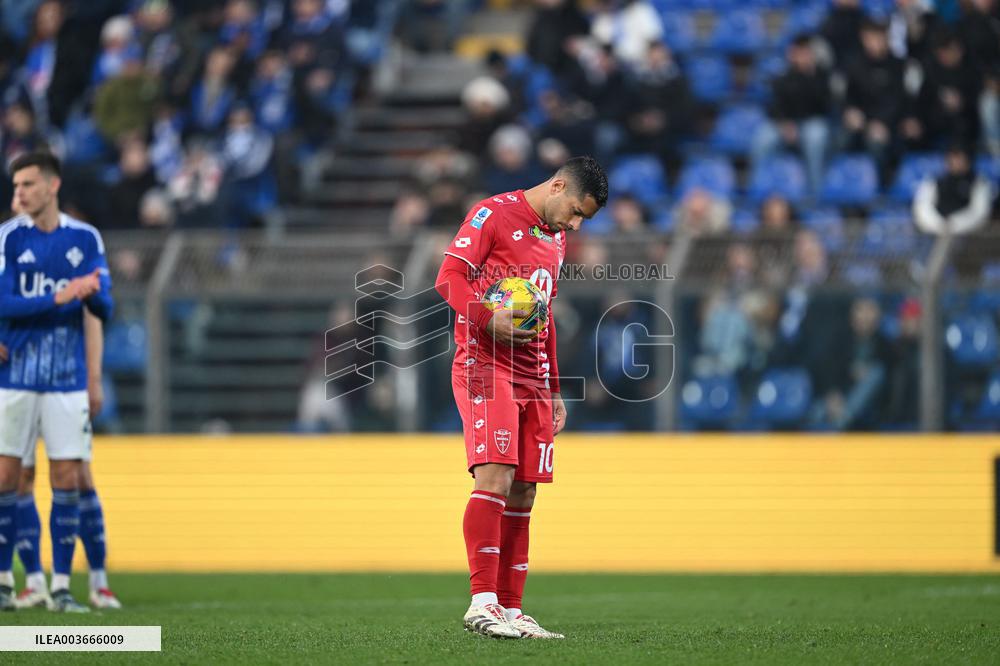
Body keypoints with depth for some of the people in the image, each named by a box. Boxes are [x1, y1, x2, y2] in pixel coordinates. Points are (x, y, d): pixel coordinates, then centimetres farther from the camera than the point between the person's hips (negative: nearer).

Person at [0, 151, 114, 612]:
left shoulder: (85, 238, 4)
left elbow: (105, 309, 4)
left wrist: (93, 293, -19)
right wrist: (58, 299, -23)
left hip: (67, 379, 1)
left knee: (67, 479, -1)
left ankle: (61, 586, 5)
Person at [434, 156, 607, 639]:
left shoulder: (556, 238, 22)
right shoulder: (493, 215, -3)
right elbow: (449, 277, -10)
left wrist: (553, 391, 24)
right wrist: (487, 318, -26)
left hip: (533, 377, 8)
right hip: (484, 365, -8)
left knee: (522, 495, 4)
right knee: (495, 476, -19)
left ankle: (510, 611, 6)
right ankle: (482, 603, -21)